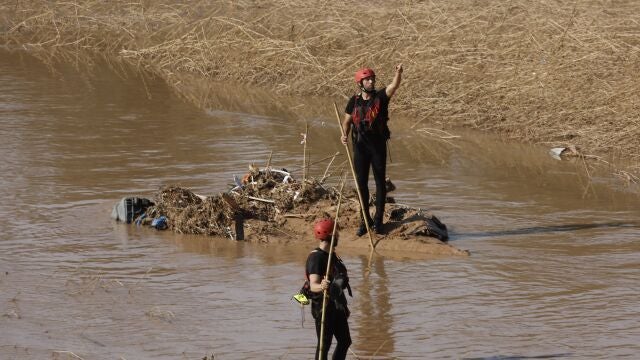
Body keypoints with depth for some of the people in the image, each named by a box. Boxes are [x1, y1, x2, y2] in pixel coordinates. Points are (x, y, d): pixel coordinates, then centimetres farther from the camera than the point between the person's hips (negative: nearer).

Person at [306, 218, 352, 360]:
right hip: (323, 307, -10)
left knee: (345, 341, 15)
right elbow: (313, 285, -29)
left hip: (336, 306, 10)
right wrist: (321, 287, -52)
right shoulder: (316, 257, -18)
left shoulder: (331, 255, 13)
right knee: (324, 345, -7)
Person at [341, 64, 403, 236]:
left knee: (380, 181, 3)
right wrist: (345, 134, -11)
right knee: (361, 182, 7)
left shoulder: (380, 97, -5)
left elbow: (394, 86, -23)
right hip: (360, 146, 2)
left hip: (378, 145, -2)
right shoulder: (354, 101, 2)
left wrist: (398, 73, -43)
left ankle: (378, 220, 12)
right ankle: (364, 220, 17)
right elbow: (347, 121, 10)